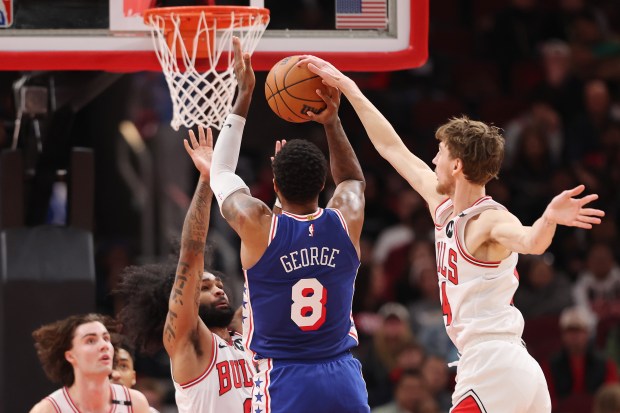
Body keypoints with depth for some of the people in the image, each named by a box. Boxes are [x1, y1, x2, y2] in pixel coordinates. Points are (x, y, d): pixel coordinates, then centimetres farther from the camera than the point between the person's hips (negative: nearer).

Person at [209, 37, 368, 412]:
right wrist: (332, 122, 17)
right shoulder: (347, 221, 0)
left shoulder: (257, 227, -8)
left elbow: (221, 173, 13)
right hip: (343, 381, 4)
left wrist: (244, 96, 17)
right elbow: (354, 179, 27)